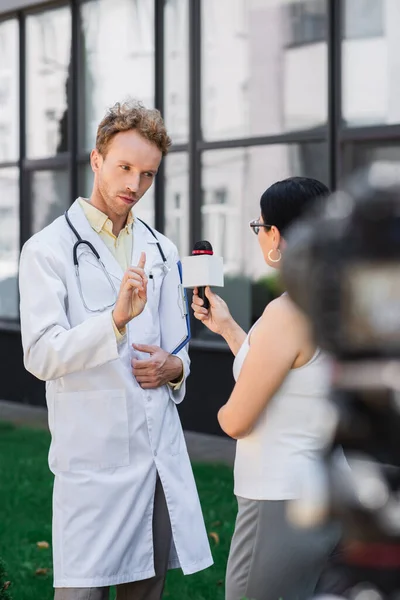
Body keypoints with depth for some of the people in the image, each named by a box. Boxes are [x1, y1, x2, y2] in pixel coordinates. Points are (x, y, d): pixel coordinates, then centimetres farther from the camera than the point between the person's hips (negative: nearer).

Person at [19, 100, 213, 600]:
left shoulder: (161, 251, 15)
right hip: (93, 456, -5)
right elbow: (41, 356, -14)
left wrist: (173, 366, -1)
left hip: (160, 449, 6)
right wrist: (116, 319, -27)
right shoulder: (48, 250, -4)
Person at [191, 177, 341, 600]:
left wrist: (223, 412, 8)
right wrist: (226, 327, 23)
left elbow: (236, 420, -15)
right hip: (328, 499, 9)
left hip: (281, 505, -9)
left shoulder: (288, 312, -21)